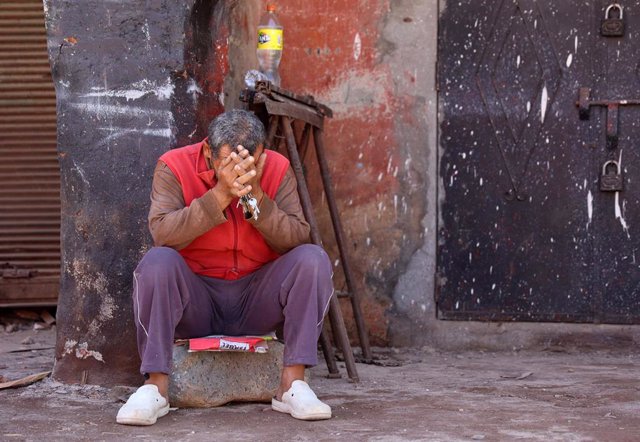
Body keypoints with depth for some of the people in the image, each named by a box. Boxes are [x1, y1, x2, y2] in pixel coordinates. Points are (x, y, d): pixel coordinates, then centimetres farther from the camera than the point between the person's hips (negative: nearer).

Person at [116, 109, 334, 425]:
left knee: (313, 259, -22)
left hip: (257, 299, 2)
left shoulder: (277, 169, -4)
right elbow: (162, 234, -26)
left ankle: (293, 383, -22)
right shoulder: (175, 166, -10)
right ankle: (155, 386, -26)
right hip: (194, 299, -2)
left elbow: (297, 240, -14)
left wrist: (256, 196, -26)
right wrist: (221, 194, -32)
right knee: (157, 262, -31)